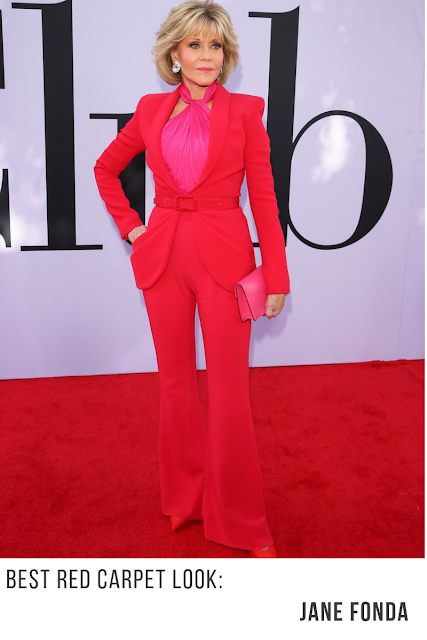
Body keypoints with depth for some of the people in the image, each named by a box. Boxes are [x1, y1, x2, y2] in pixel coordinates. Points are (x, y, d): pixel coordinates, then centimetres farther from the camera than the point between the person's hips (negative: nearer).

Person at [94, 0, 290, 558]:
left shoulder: (245, 110, 0)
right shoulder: (152, 110, 8)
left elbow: (264, 196, -1)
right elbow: (106, 168, 21)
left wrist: (276, 276, -5)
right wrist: (129, 224, 8)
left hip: (224, 259, -3)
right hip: (163, 256, 3)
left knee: (229, 388, -1)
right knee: (176, 381, 11)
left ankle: (241, 519, 16)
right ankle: (186, 495, 31)